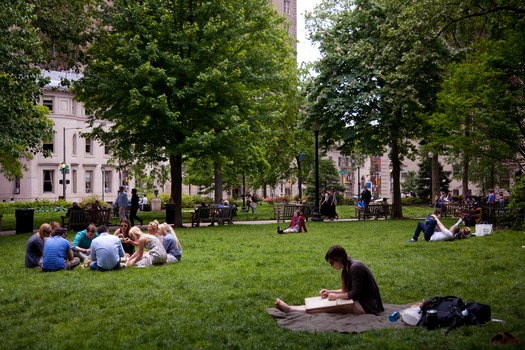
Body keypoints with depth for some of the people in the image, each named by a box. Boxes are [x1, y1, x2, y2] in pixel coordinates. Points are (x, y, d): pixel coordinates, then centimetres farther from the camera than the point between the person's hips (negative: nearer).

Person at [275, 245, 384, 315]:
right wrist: (330, 292, 5)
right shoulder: (348, 267, 9)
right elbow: (348, 290, 15)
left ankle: (290, 309, -18)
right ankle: (290, 308, -8)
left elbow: (355, 293, -20)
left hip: (367, 305, -9)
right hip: (360, 300, 9)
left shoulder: (355, 268, -20)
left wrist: (336, 296, -11)